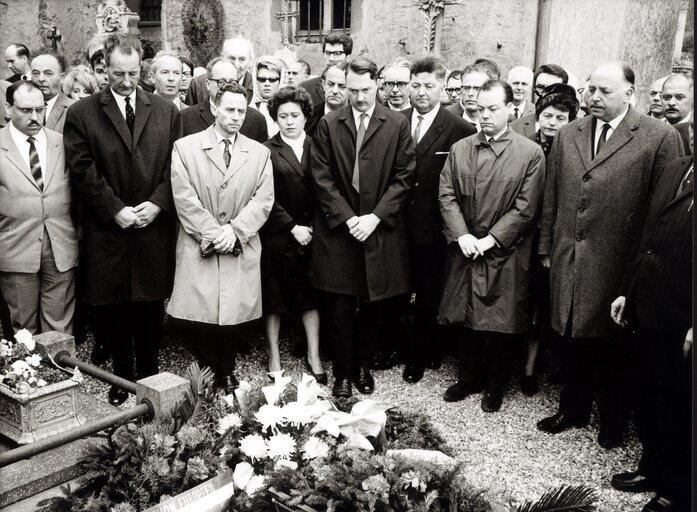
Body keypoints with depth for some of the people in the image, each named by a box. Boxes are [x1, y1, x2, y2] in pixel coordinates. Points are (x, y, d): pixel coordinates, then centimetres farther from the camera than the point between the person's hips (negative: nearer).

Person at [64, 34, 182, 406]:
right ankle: (122, 376, 24)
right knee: (113, 310, 7)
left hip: (154, 229, 1)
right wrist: (115, 210, -12)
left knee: (150, 309, 8)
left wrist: (157, 203, -9)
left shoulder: (166, 111, 8)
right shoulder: (81, 114, 2)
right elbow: (83, 171, -5)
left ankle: (148, 376, 23)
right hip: (107, 232, -1)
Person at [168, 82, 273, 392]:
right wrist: (213, 233, -11)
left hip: (241, 250, 2)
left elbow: (263, 200, 2)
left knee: (234, 314, 3)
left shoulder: (259, 153, 10)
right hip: (199, 249, -1)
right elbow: (184, 198, -5)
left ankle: (227, 372, 21)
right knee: (203, 315, -1)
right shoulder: (185, 147, 3)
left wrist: (234, 230, -10)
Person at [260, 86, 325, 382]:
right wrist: (292, 227, -11)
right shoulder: (266, 151, -1)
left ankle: (314, 356, 19)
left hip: (311, 234, 2)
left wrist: (311, 227, -4)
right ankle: (274, 357, 20)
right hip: (277, 236, -2)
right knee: (274, 297, 7)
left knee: (311, 295, 7)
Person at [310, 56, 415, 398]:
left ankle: (362, 367, 28)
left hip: (381, 230, 0)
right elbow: (322, 178, -1)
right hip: (338, 229, 0)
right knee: (340, 309, 3)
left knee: (373, 306, 9)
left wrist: (375, 217, -11)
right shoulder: (328, 125, 3)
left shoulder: (397, 125, 2)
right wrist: (347, 218, -11)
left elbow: (403, 177, -1)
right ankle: (343, 373, 18)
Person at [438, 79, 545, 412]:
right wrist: (461, 235, -11)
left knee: (500, 323, 5)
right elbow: (446, 195, 2)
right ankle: (469, 378, 32)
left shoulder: (530, 153, -6)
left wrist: (490, 240, -14)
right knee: (467, 319, 13)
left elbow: (525, 208, -9)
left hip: (505, 254, -3)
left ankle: (494, 386, 25)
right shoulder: (459, 149, 6)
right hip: (464, 250, 3)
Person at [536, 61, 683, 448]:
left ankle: (612, 422, 32)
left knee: (613, 346, 11)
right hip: (568, 262, 4)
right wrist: (547, 249, 11)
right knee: (573, 341, 16)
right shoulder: (567, 136, 9)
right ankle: (573, 411, 36)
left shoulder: (660, 137, -7)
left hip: (617, 266, -4)